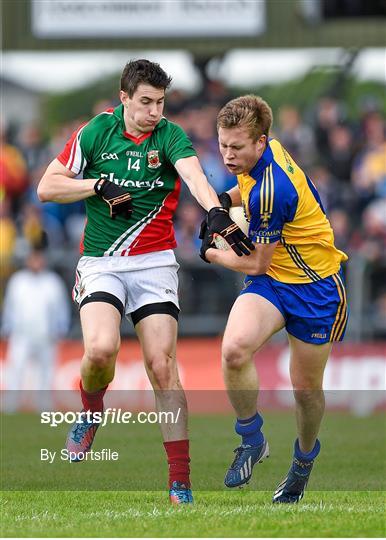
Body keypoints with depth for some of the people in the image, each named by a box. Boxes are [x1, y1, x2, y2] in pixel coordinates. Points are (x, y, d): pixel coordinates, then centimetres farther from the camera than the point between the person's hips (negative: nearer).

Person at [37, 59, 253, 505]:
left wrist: (216, 212, -46)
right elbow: (47, 187, 3)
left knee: (162, 366, -9)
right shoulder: (95, 132, 0)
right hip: (101, 263, 0)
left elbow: (194, 176, -25)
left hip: (153, 263, 0)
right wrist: (99, 186, -12)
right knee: (101, 348, -25)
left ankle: (180, 479, -4)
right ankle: (90, 412, 9)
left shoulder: (170, 136, -5)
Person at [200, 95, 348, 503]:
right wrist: (226, 200, 1)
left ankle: (305, 458, 37)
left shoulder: (270, 191, -30)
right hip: (271, 280, 6)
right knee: (234, 349, -23)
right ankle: (252, 439, -4)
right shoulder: (265, 151, -6)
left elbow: (257, 264, -18)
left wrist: (211, 254, 0)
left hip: (315, 288, -6)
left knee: (306, 388, 7)